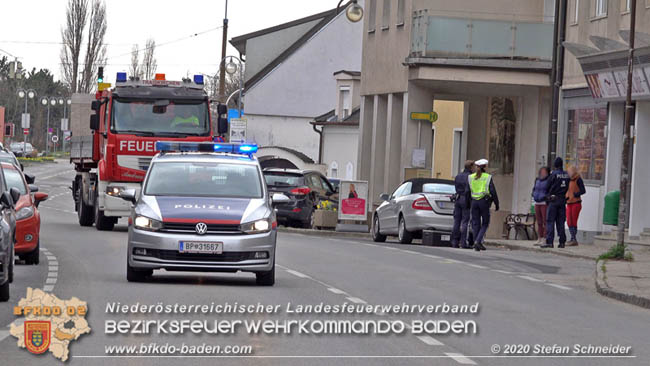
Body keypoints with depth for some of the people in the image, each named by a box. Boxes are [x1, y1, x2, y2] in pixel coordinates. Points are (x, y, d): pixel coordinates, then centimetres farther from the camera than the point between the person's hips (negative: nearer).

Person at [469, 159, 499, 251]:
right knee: (485, 223, 5)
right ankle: (478, 241, -13)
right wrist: (496, 204, 2)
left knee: (475, 224, 8)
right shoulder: (488, 177, -4)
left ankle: (476, 245, 6)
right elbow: (493, 192, -5)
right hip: (484, 201, -3)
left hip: (474, 202, 3)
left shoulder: (470, 177, 6)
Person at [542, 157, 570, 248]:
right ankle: (562, 242, 8)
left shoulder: (554, 174, -10)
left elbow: (547, 187, -3)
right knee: (561, 221, 10)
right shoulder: (566, 175, 4)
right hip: (562, 200, 5)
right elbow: (567, 188, 7)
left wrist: (547, 196, 15)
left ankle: (549, 242, -12)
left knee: (550, 221, -4)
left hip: (553, 200, -5)